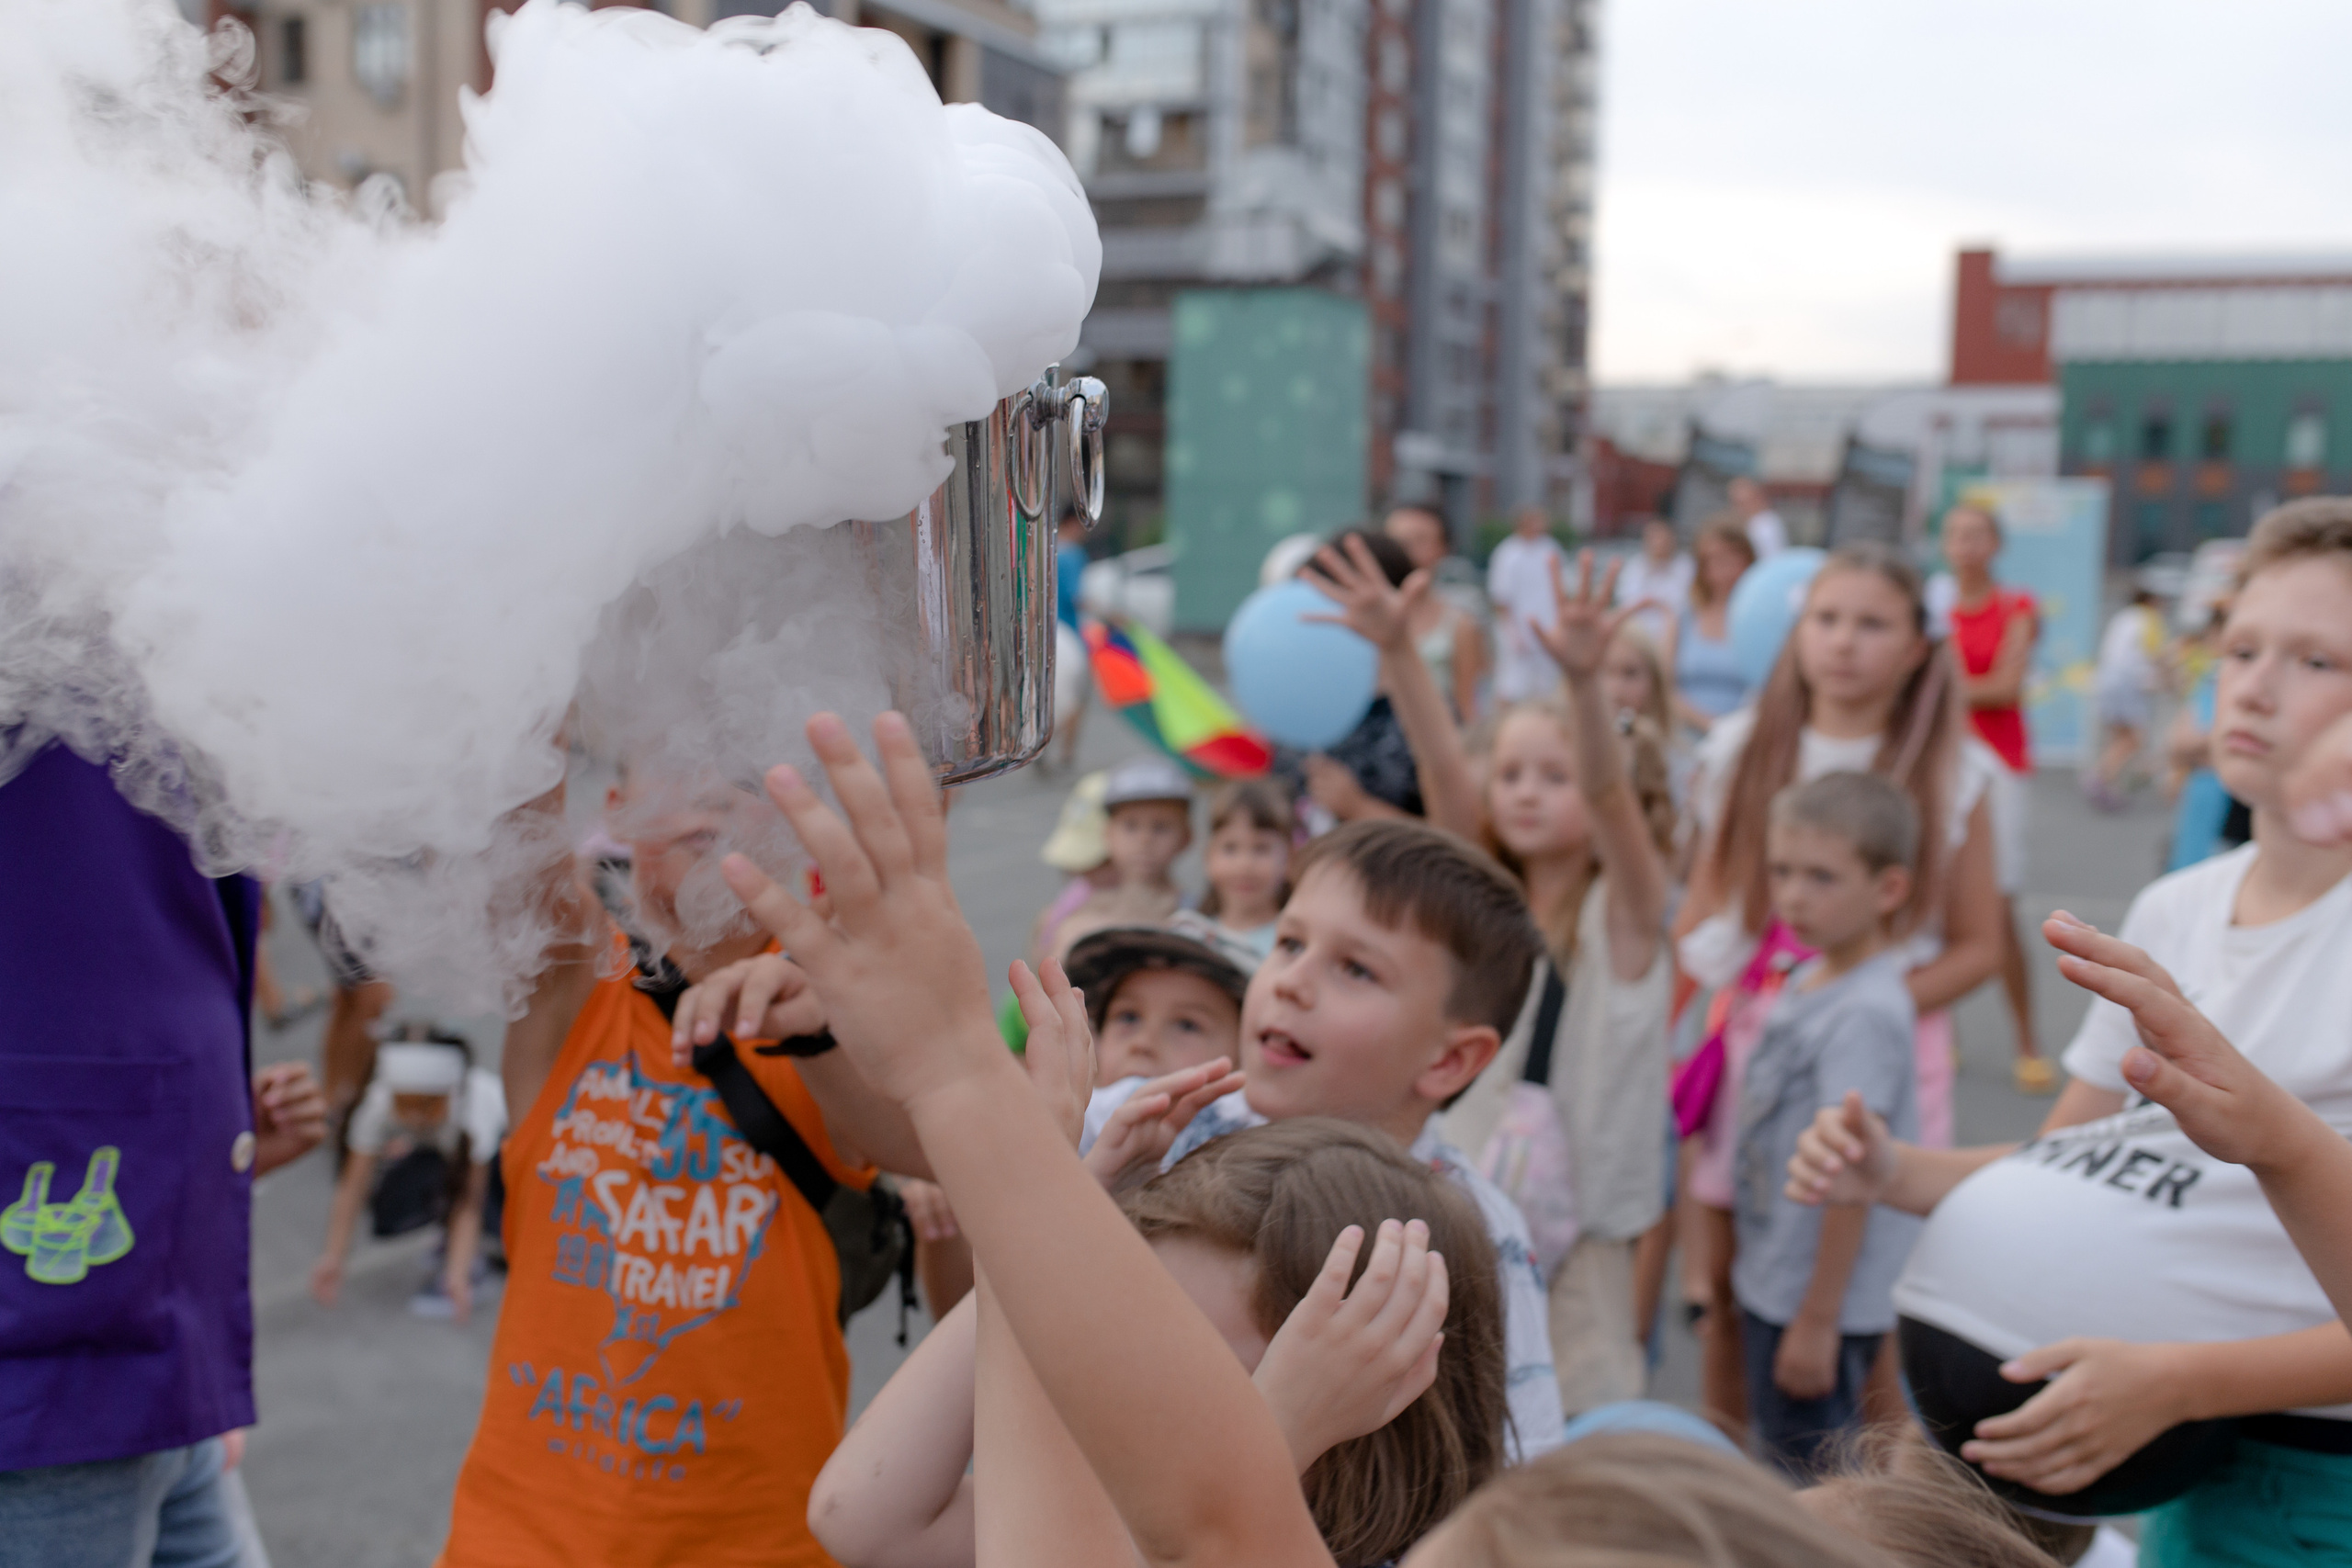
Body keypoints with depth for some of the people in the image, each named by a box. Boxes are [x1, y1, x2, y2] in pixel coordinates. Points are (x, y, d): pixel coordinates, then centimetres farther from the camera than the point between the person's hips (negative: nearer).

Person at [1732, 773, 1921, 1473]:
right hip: (1774, 1284, 9)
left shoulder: (1867, 1014, -22)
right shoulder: (1806, 982, 6)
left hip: (1826, 1302, -9)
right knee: (1784, 1457, 21)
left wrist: (1817, 1322, -19)